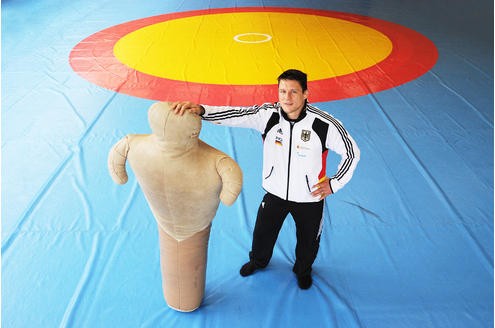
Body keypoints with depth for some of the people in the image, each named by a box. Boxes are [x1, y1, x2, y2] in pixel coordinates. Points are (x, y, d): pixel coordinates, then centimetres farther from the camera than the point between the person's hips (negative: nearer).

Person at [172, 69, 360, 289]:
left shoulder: (325, 125, -25)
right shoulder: (268, 114, -19)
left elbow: (352, 153, -10)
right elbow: (235, 114, -31)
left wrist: (334, 183, -9)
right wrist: (200, 110, -48)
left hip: (309, 198, -2)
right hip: (275, 192, 2)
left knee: (308, 240, 23)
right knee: (262, 233, 25)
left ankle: (303, 270, 58)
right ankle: (258, 261, 60)